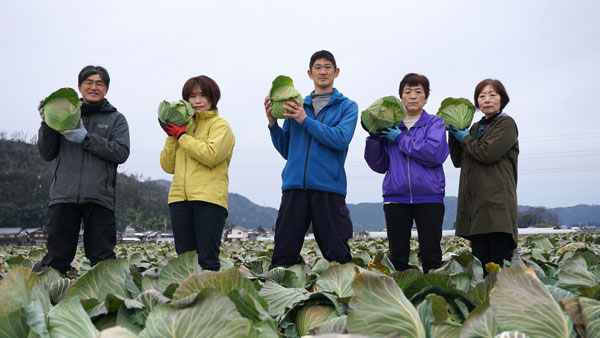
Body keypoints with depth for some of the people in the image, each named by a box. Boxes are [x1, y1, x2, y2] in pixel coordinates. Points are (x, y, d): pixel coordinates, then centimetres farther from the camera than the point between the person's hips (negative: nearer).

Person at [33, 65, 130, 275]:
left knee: (102, 258, 1)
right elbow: (47, 154, 13)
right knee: (57, 257, 1)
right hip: (63, 195, 1)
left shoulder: (116, 119, 12)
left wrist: (86, 138, -11)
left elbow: (121, 153, -4)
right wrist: (47, 124, -2)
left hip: (99, 198, -1)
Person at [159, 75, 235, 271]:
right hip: (180, 198, 5)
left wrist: (180, 135, -5)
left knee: (207, 259, -8)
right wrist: (171, 136, 5)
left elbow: (210, 155, -13)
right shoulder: (184, 126, 23)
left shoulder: (219, 125, 6)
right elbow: (168, 166, 17)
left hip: (209, 198, -5)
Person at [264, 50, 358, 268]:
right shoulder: (295, 106, 18)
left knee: (337, 254, 1)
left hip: (329, 186, -2)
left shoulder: (347, 106, 10)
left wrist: (306, 121, -10)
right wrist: (273, 124, 3)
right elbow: (286, 150, 18)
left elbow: (342, 139, -9)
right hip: (294, 185, 3)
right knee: (283, 253, 2)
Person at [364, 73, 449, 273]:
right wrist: (374, 138, -3)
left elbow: (435, 152, -14)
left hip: (428, 196, -2)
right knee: (397, 256, 5)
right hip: (395, 197, 3)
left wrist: (400, 139, -11)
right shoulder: (391, 126, 14)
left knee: (431, 255, -1)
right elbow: (379, 165, 11)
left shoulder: (434, 123, 7)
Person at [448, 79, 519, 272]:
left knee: (500, 264, -10)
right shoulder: (476, 128, 23)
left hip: (497, 204, -7)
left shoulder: (506, 124, 0)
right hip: (475, 206, 7)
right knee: (480, 262, 6)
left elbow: (487, 154, -14)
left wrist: (465, 138, 1)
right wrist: (454, 134, 8)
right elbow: (458, 161, 20)